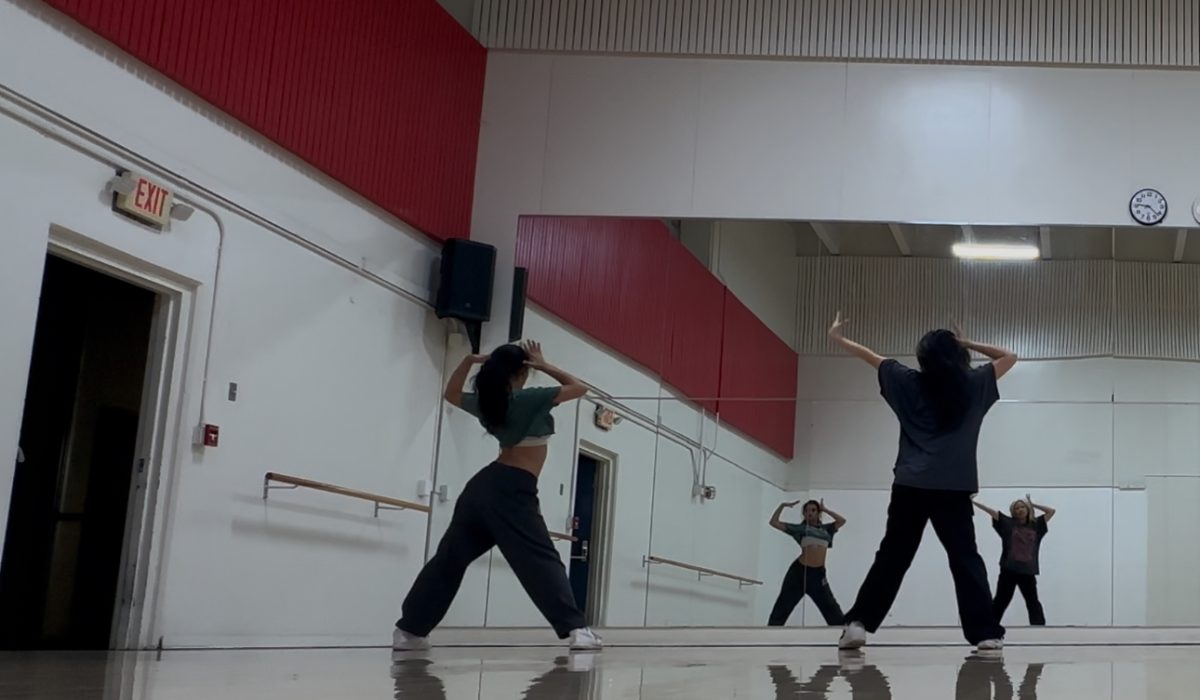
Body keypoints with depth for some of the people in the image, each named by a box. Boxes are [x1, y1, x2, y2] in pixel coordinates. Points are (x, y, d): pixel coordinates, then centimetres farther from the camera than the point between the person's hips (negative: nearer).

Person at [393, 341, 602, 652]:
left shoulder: (486, 403, 11)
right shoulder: (532, 399, -8)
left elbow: (451, 394, 31)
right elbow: (580, 388, 0)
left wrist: (469, 361, 19)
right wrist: (545, 366, 5)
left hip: (484, 485, 7)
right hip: (513, 490, -7)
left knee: (450, 558, 11)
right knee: (541, 559, -10)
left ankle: (409, 629, 15)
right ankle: (575, 629, -19)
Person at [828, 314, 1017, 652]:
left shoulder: (909, 383, 7)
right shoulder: (973, 384, 6)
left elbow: (871, 357, 17)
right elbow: (1009, 357, 20)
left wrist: (837, 337, 30)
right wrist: (967, 343, 17)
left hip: (910, 486, 1)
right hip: (954, 489, -1)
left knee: (891, 558, 5)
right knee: (965, 559, 4)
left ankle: (858, 623, -2)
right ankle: (985, 632, -2)